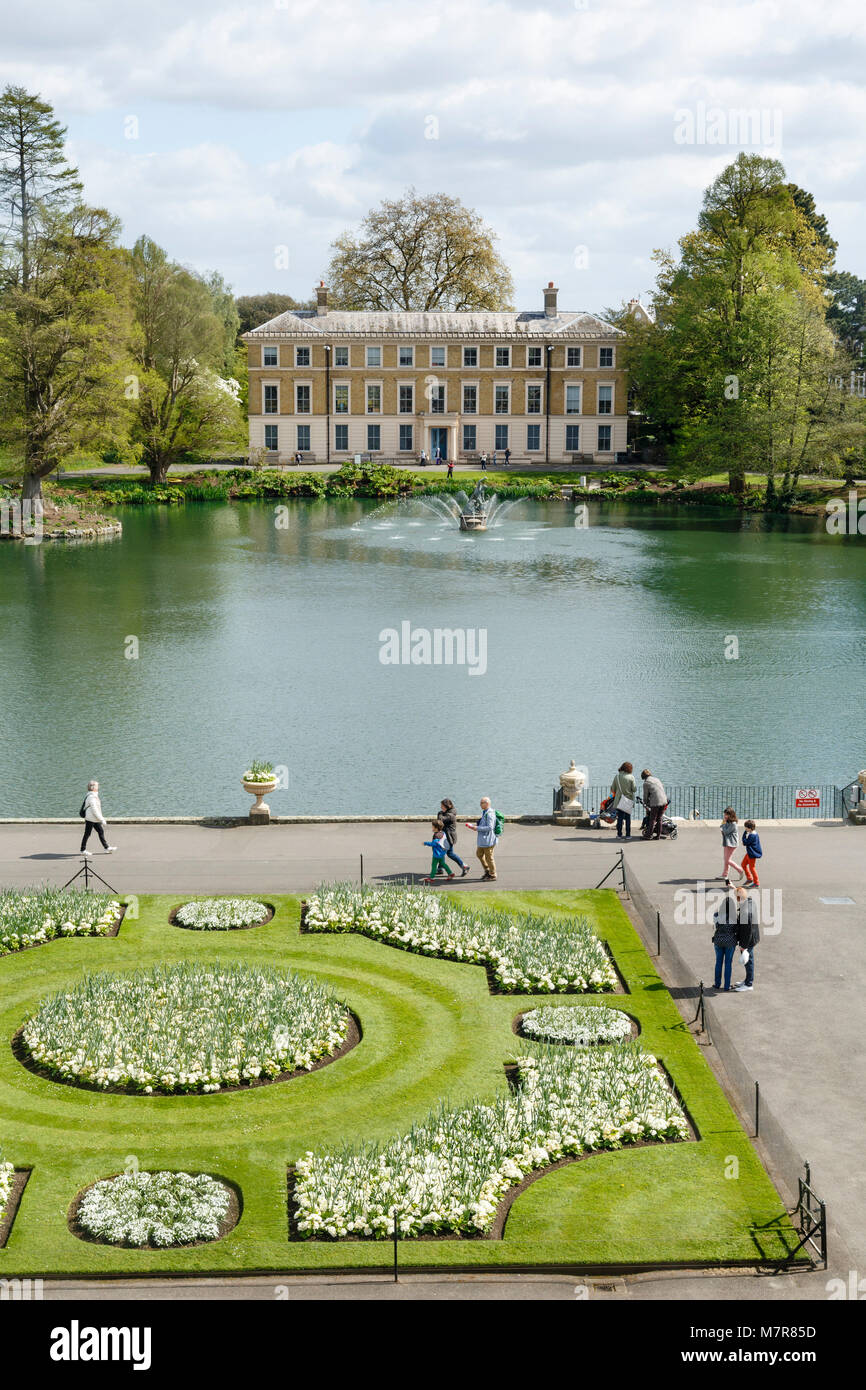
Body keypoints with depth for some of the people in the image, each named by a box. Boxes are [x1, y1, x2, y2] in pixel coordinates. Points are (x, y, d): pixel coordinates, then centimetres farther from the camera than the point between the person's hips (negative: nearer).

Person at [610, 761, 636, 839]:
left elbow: (612, 789, 2)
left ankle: (619, 834, 7)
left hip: (619, 800, 2)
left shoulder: (617, 776, -2)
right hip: (628, 800, -2)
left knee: (620, 818, 7)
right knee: (628, 818, 7)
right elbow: (634, 789, -9)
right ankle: (628, 835, 7)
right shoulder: (631, 777, -10)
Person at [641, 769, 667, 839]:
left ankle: (649, 835, 8)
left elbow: (646, 796, 6)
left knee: (652, 819, 4)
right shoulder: (656, 779, 19)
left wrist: (646, 805, 22)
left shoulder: (646, 783, 2)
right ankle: (658, 835, 16)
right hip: (664, 800, 6)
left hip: (655, 802, -6)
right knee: (659, 819, 14)